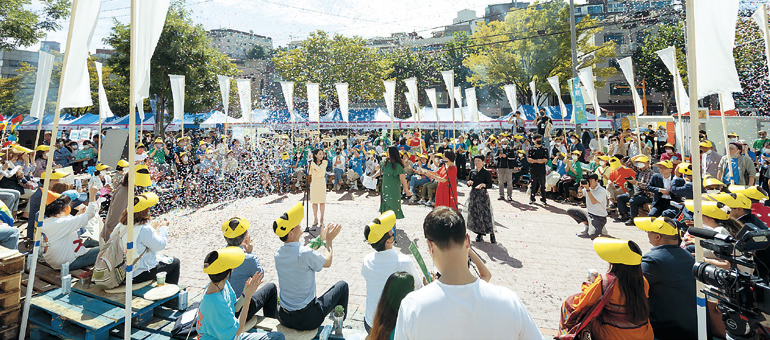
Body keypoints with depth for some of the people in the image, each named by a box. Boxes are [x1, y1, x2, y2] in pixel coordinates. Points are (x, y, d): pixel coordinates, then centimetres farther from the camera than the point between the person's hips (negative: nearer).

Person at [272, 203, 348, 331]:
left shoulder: (278, 253, -3)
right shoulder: (305, 254, -25)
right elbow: (327, 262, -5)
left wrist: (321, 239, 21)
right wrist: (329, 240, 9)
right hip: (307, 320, -6)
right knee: (342, 285, 11)